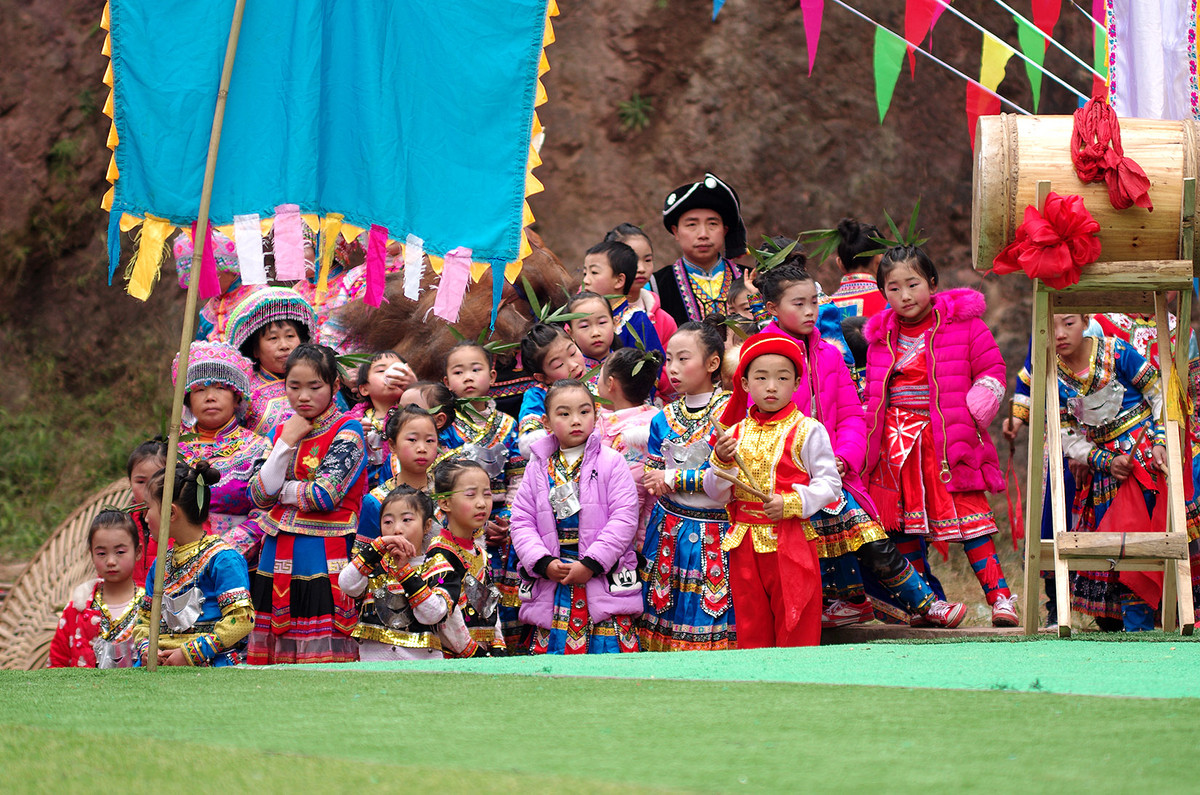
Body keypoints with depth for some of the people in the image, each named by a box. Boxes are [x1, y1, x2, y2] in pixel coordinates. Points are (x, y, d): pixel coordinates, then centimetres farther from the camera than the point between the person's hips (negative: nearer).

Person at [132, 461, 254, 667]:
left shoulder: (222, 559, -4)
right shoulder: (161, 564, 21)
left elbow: (242, 619, -13)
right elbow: (144, 619, 25)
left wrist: (190, 653, -17)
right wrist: (146, 649, 1)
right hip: (162, 663, 6)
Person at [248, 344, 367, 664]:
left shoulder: (346, 432, -4)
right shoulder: (282, 431, 14)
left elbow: (324, 496, -15)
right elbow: (259, 496, 3)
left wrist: (278, 489, -2)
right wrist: (286, 443, -3)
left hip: (322, 562, -6)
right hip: (278, 561, 6)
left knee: (322, 658, -8)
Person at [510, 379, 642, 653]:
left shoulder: (611, 462, 1)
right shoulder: (538, 468, 11)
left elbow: (624, 519, -6)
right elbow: (522, 521, 8)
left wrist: (591, 564, -13)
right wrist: (544, 563, -8)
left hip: (605, 578, -3)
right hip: (552, 581, 3)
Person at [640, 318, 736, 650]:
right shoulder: (663, 419, 10)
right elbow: (653, 481, 13)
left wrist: (675, 479, -10)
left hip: (714, 532, -4)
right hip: (669, 530, 4)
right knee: (670, 616, 3)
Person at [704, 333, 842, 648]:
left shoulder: (807, 431, -3)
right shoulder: (735, 433, 9)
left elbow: (829, 483, -6)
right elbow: (716, 494, 11)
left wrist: (792, 503, -19)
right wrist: (722, 462, -7)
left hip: (791, 541, -4)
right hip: (745, 544, 4)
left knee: (795, 622, -2)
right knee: (751, 624, 8)